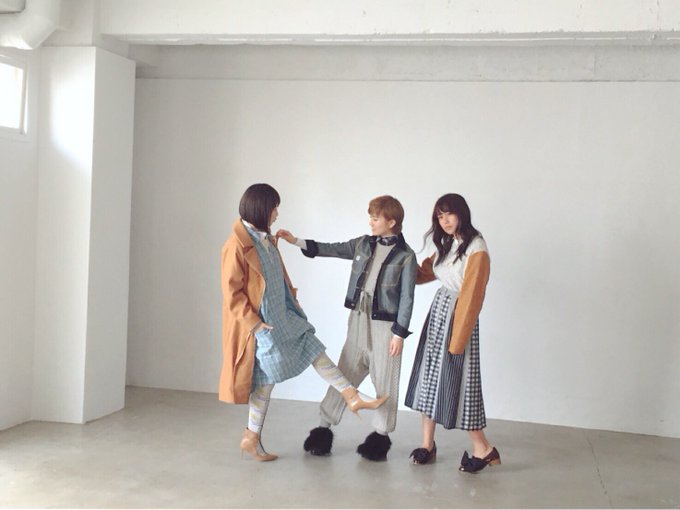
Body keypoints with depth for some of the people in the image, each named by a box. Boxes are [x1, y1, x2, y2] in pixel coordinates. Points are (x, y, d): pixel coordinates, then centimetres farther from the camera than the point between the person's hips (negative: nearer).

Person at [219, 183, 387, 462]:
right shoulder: (237, 245, -19)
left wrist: (293, 301, 13)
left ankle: (354, 398, 12)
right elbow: (232, 292, -19)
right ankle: (251, 439, 12)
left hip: (282, 316, 9)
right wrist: (254, 322, -21)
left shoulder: (266, 239, 8)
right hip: (260, 322, -8)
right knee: (266, 379, -1)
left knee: (315, 350, 6)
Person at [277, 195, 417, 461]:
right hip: (358, 319, 5)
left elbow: (407, 298, -8)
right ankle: (324, 429, 17)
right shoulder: (363, 244, 7)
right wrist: (297, 241, 2)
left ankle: (380, 436, 19)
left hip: (385, 324, -5)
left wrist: (400, 333, -11)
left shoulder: (405, 256, -8)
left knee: (384, 382, 5)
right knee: (344, 374, 9)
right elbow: (332, 249, 9)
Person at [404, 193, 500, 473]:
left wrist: (457, 340, -18)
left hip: (457, 315, -8)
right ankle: (427, 444, 17)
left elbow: (471, 295, -18)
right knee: (430, 374, 8)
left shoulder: (476, 248, -15)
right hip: (437, 311, 8)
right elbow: (424, 271, 22)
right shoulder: (447, 244, 10)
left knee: (458, 381, -3)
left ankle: (483, 449, 11)